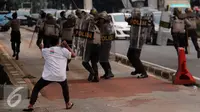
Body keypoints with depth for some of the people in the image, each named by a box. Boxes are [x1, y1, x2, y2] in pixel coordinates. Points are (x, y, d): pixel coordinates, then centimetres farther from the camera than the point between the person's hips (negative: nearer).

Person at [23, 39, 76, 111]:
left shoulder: (46, 51, 14)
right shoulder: (63, 50, 8)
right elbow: (73, 55, 20)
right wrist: (66, 46, 20)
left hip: (48, 76, 0)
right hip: (60, 75, 1)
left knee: (36, 89, 16)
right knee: (65, 87, 33)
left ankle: (30, 106, 5)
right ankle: (68, 104, 39)